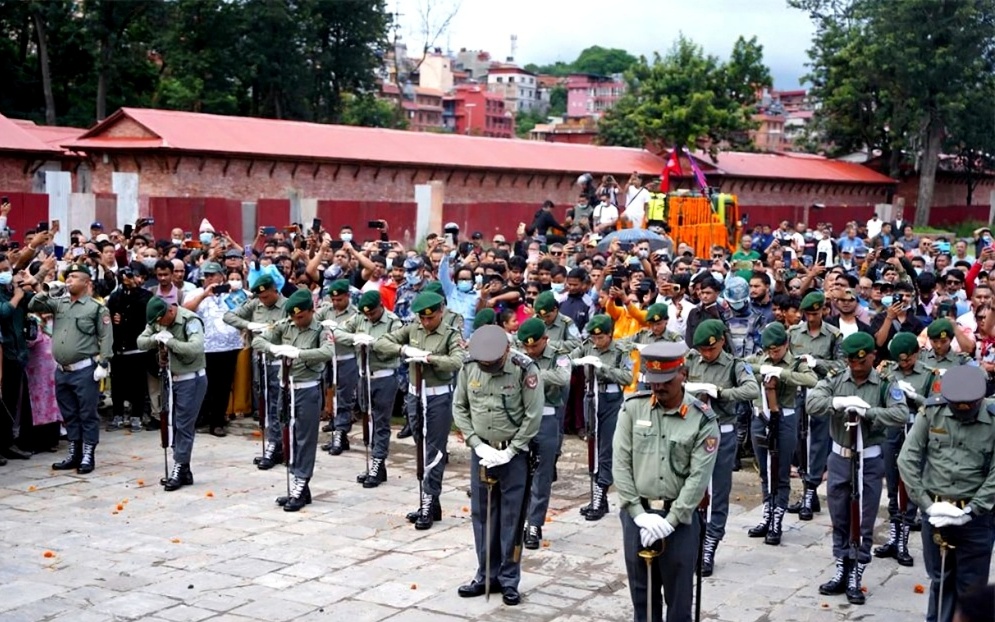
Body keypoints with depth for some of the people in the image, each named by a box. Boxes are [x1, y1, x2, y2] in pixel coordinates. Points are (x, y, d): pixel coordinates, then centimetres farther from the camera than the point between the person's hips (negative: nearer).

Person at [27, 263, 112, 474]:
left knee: (87, 415, 1)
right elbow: (33, 306, 11)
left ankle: (88, 456, 7)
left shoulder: (96, 308, -4)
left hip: (85, 370, -6)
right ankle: (74, 454, 22)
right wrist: (44, 291, -6)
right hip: (62, 371, 6)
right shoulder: (59, 304, 14)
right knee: (69, 415, 13)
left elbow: (106, 338, -7)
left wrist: (103, 364, -14)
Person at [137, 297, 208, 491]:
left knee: (184, 426, -5)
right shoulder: (156, 321, 2)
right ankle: (183, 469, 17)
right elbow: (140, 342, 4)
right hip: (171, 378, 8)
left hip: (191, 379, -8)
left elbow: (196, 348, -34)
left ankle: (180, 469, 1)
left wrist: (170, 341, -27)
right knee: (174, 425, 9)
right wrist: (156, 338, -16)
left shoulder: (190, 321, -20)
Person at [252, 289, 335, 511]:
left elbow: (328, 353, -29)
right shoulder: (284, 327, 4)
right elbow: (257, 340, 2)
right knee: (290, 439, 12)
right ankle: (296, 487, 22)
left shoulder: (321, 331, -10)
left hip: (308, 391, -6)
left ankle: (300, 489, 4)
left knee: (305, 440, -1)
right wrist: (274, 348, -18)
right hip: (287, 388, 6)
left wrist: (297, 353, -32)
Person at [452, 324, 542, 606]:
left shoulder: (525, 369, -16)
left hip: (514, 454, -3)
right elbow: (459, 408, 3)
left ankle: (509, 579, 14)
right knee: (481, 514, 10)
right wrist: (478, 445, -5)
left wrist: (510, 451, -12)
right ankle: (486, 575, 22)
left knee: (511, 517, 2)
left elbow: (533, 415, -12)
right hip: (481, 452, 4)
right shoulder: (468, 368, -6)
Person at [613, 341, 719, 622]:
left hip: (680, 518, -2)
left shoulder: (703, 420, -8)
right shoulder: (632, 408, -2)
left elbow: (699, 477, -11)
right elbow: (621, 464, -4)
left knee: (678, 596, 7)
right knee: (642, 593, 14)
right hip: (637, 514, 2)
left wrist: (669, 521, -16)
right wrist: (640, 514, -10)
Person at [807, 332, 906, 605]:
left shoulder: (885, 385, -8)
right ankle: (841, 572, 26)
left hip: (869, 461, -3)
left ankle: (855, 578, 15)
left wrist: (867, 411, -30)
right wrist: (840, 402, -27)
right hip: (839, 459, 3)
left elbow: (901, 415, -21)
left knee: (864, 524, 5)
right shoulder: (835, 380, -1)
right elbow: (812, 402, -14)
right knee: (839, 520, 14)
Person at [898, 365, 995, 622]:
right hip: (935, 511, 2)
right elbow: (907, 459, -3)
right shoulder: (932, 411, -6)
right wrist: (927, 504, -8)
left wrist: (969, 511, -14)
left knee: (971, 587, 7)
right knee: (939, 579, 16)